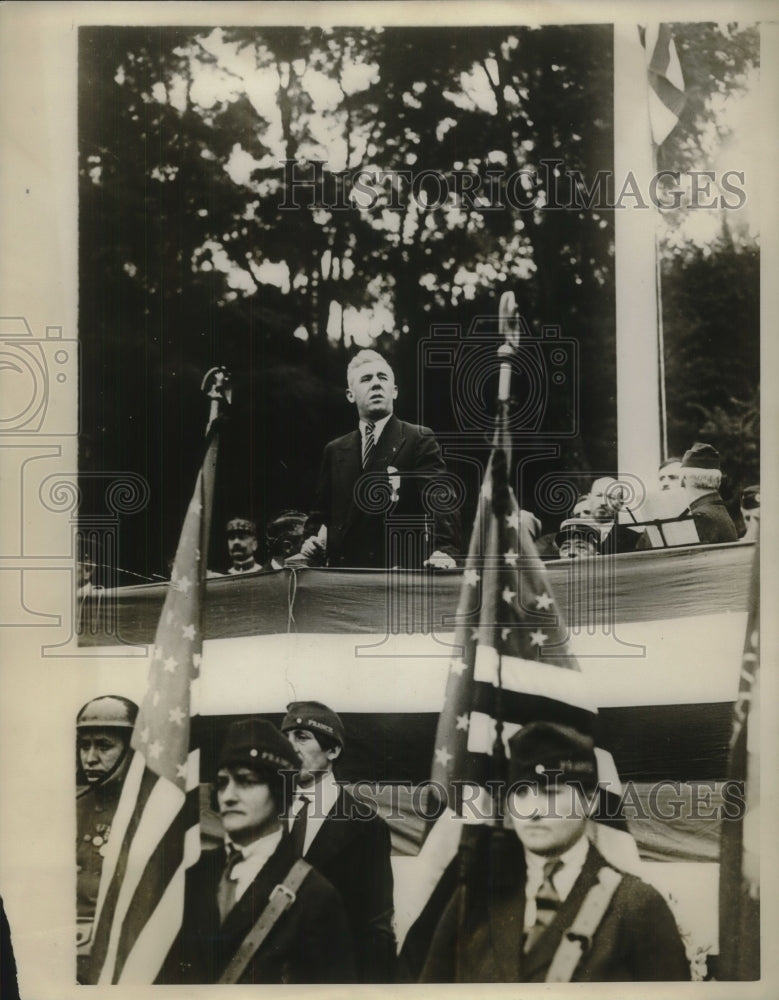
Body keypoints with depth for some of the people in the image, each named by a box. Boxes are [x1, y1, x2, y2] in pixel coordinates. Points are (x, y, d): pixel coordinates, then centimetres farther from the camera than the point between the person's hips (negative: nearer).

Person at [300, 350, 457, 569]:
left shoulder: (419, 440, 1)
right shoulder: (335, 451, 15)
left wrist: (442, 549, -26)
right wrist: (316, 542, 4)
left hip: (399, 570, -4)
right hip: (344, 571, 4)